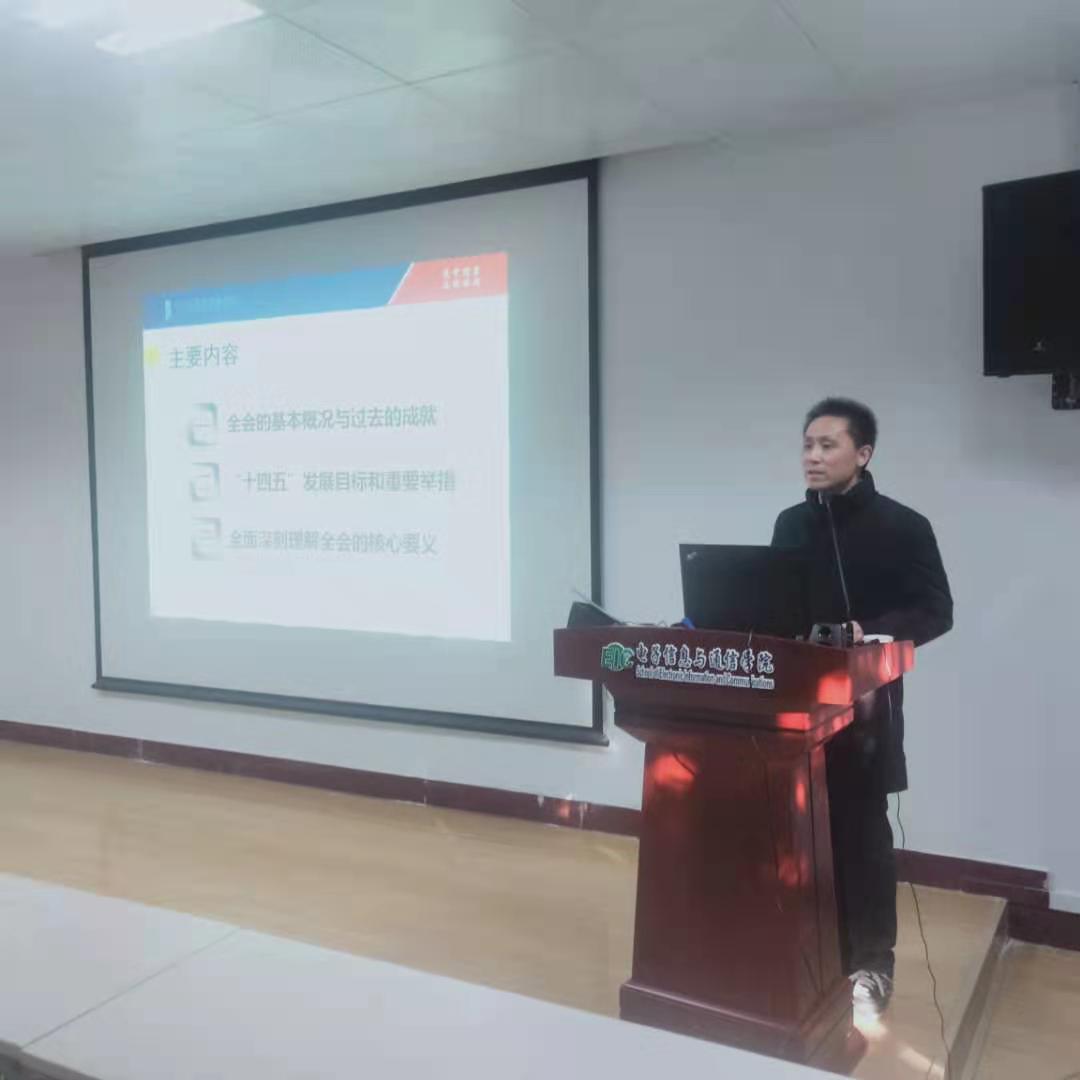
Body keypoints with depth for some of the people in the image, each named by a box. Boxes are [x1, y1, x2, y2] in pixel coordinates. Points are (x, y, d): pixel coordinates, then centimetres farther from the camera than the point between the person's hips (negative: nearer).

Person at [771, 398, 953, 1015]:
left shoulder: (902, 526, -5)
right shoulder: (791, 525, 11)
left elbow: (936, 611, -7)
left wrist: (868, 634, -21)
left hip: (863, 702, -4)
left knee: (861, 828, 2)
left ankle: (872, 963, 16)